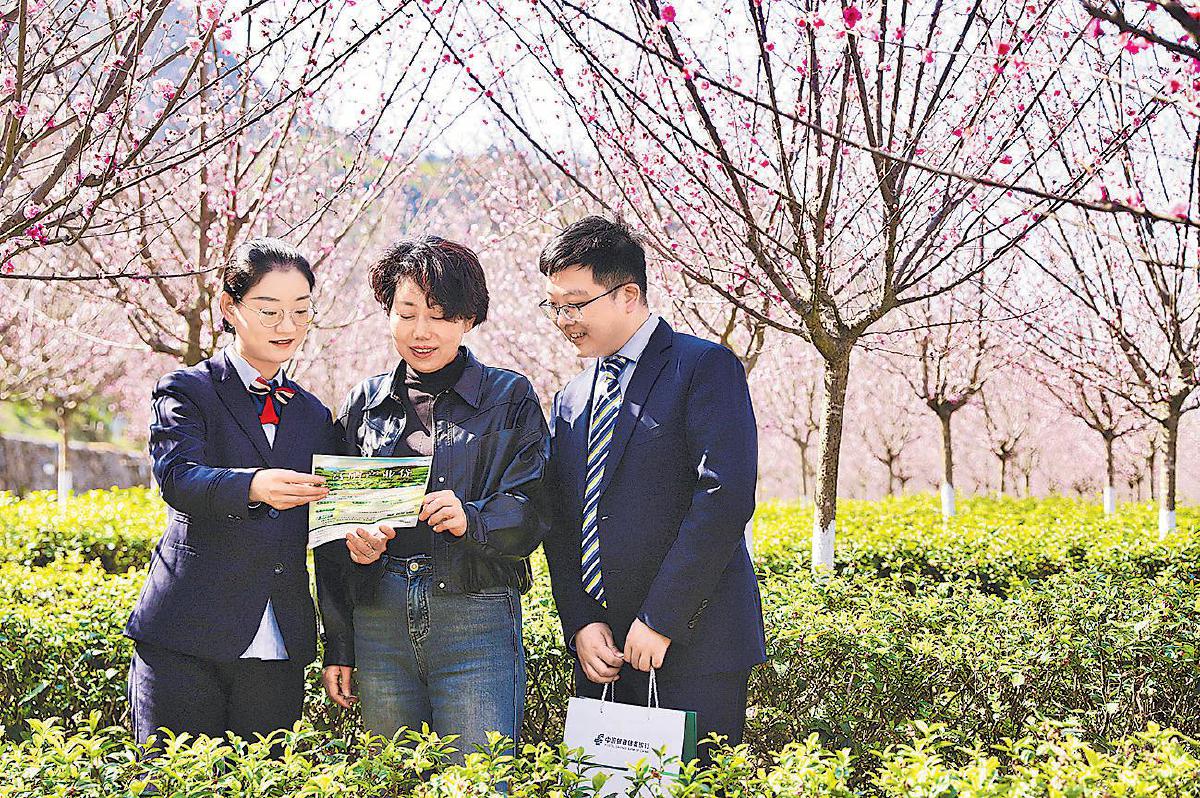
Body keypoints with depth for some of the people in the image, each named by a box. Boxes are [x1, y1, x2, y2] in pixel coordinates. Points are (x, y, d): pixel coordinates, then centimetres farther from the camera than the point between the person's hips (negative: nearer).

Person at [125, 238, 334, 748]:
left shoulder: (314, 416, 16)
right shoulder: (186, 392, 2)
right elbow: (177, 477, -17)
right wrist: (253, 486, -37)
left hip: (280, 650, 4)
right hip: (185, 644, -4)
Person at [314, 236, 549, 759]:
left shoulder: (509, 398, 5)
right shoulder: (364, 403, 12)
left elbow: (532, 514, -2)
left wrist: (472, 521, -23)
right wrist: (337, 648, 6)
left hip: (477, 622, -3)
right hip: (377, 618, 3)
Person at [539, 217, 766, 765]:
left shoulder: (705, 368, -5)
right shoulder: (569, 400, 17)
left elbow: (726, 498, -16)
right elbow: (560, 525, 14)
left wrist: (660, 620, -17)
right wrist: (581, 624, -2)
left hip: (692, 647, -6)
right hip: (603, 654, 6)